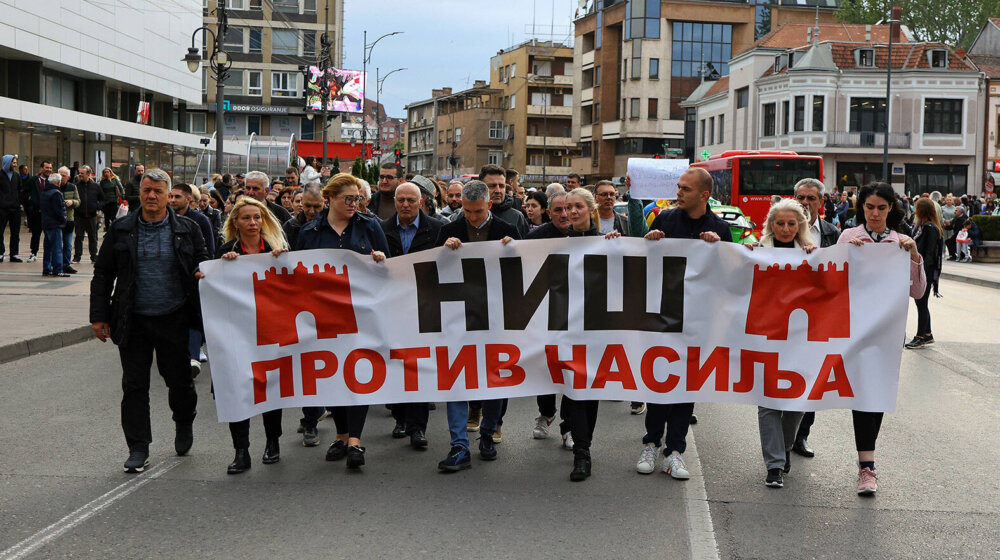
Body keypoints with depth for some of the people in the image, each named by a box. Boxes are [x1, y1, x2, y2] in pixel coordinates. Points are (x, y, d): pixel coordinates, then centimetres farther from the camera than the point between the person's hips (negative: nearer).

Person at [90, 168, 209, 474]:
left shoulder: (187, 229, 3)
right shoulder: (121, 230, 4)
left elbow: (203, 261, 13)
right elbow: (103, 274, 7)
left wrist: (201, 272, -13)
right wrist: (99, 316, 1)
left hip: (174, 319, -1)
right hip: (134, 321, 1)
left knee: (179, 380, 6)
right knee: (134, 385, 2)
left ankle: (184, 425, 36)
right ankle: (138, 449, 11)